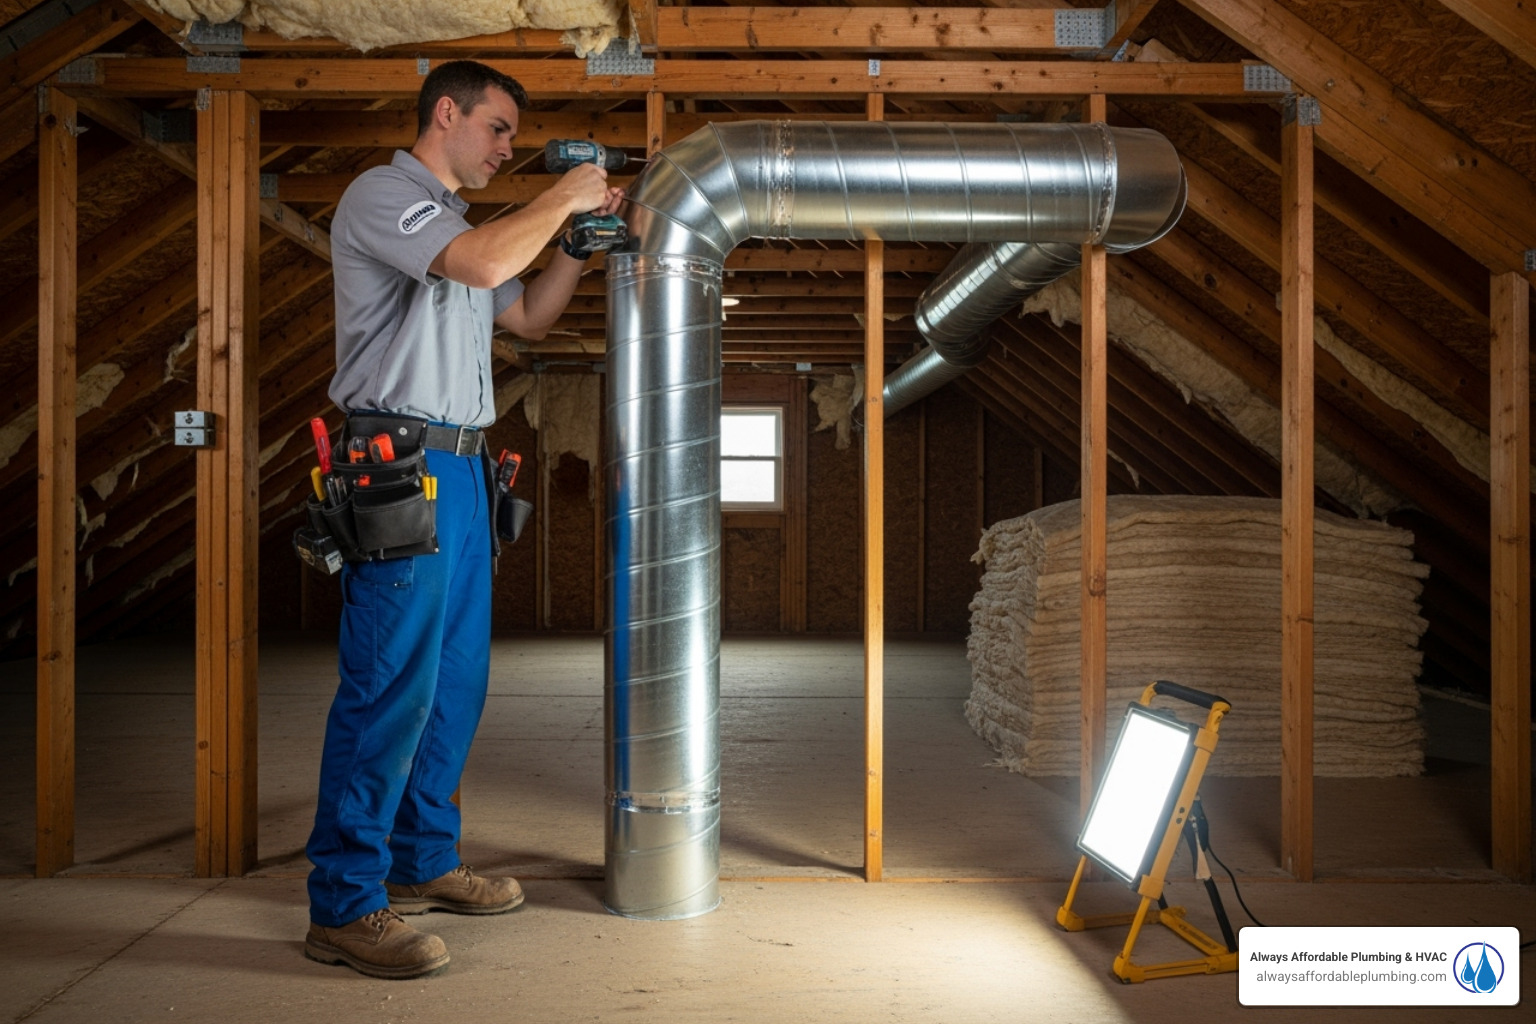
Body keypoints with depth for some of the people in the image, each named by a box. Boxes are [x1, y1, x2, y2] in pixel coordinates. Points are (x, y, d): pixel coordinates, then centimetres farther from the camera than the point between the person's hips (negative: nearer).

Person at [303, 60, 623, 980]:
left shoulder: (457, 221, 24)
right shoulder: (382, 195, -5)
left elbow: (529, 316, 28)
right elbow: (485, 263, -21)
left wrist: (578, 239, 16)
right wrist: (563, 198, -7)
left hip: (460, 468, 10)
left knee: (458, 678, 11)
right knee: (390, 683, -11)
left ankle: (423, 861, 22)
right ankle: (345, 904, -4)